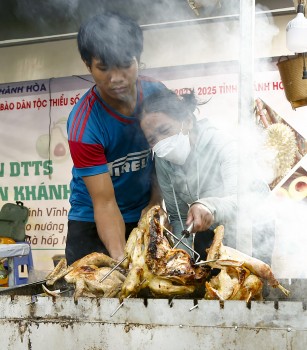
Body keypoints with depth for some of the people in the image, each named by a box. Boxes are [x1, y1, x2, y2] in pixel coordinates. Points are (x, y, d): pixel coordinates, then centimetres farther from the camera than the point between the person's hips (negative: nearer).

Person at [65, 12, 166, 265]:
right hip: (93, 224, -3)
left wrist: (155, 204, -9)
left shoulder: (157, 94, -11)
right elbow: (105, 203, -24)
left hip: (145, 215, 3)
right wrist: (121, 259, -33)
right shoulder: (84, 125, -23)